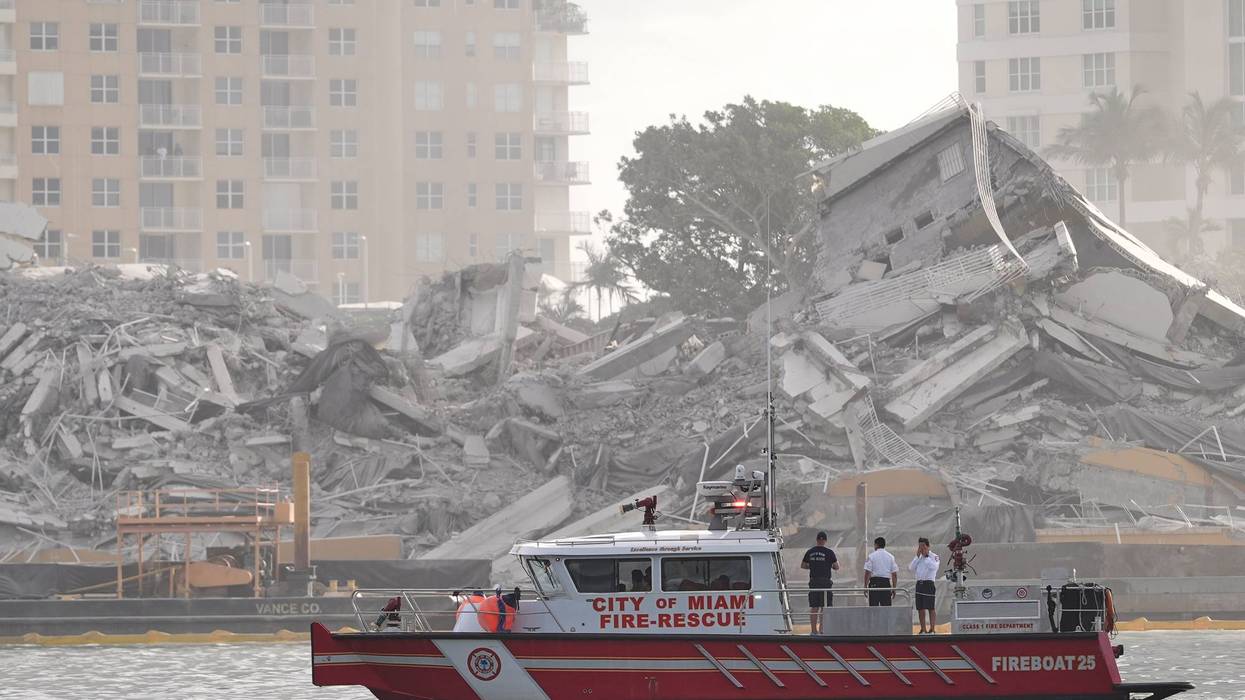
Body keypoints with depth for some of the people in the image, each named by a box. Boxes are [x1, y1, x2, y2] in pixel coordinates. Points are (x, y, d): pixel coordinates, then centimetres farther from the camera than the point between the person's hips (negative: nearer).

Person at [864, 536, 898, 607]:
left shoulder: (871, 556, -1)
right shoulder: (891, 557, 9)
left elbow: (867, 572, -5)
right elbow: (894, 574, 7)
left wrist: (865, 586, 0)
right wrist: (894, 588, 13)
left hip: (874, 583, -3)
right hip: (886, 582, 3)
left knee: (873, 606, -3)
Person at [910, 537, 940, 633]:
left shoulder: (934, 557, 0)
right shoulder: (918, 558, 17)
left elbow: (933, 566, -19)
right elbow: (911, 568, 6)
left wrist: (926, 556, -10)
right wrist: (918, 556, 0)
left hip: (929, 584, -6)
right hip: (919, 584, 6)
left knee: (930, 608, -8)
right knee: (920, 608, 6)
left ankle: (932, 629, -6)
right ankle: (923, 630, 12)